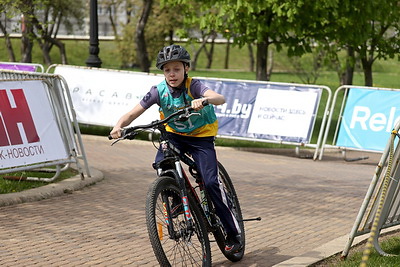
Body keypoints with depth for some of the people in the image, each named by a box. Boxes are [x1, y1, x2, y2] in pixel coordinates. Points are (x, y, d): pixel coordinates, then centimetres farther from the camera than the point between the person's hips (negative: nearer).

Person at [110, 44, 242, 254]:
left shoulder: (193, 86, -24)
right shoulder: (159, 91, -15)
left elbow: (220, 98, -42)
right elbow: (133, 113, -17)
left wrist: (203, 100, -64)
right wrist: (119, 126, -38)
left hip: (201, 136, -3)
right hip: (174, 134, 3)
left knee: (211, 182, -16)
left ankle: (233, 234, -4)